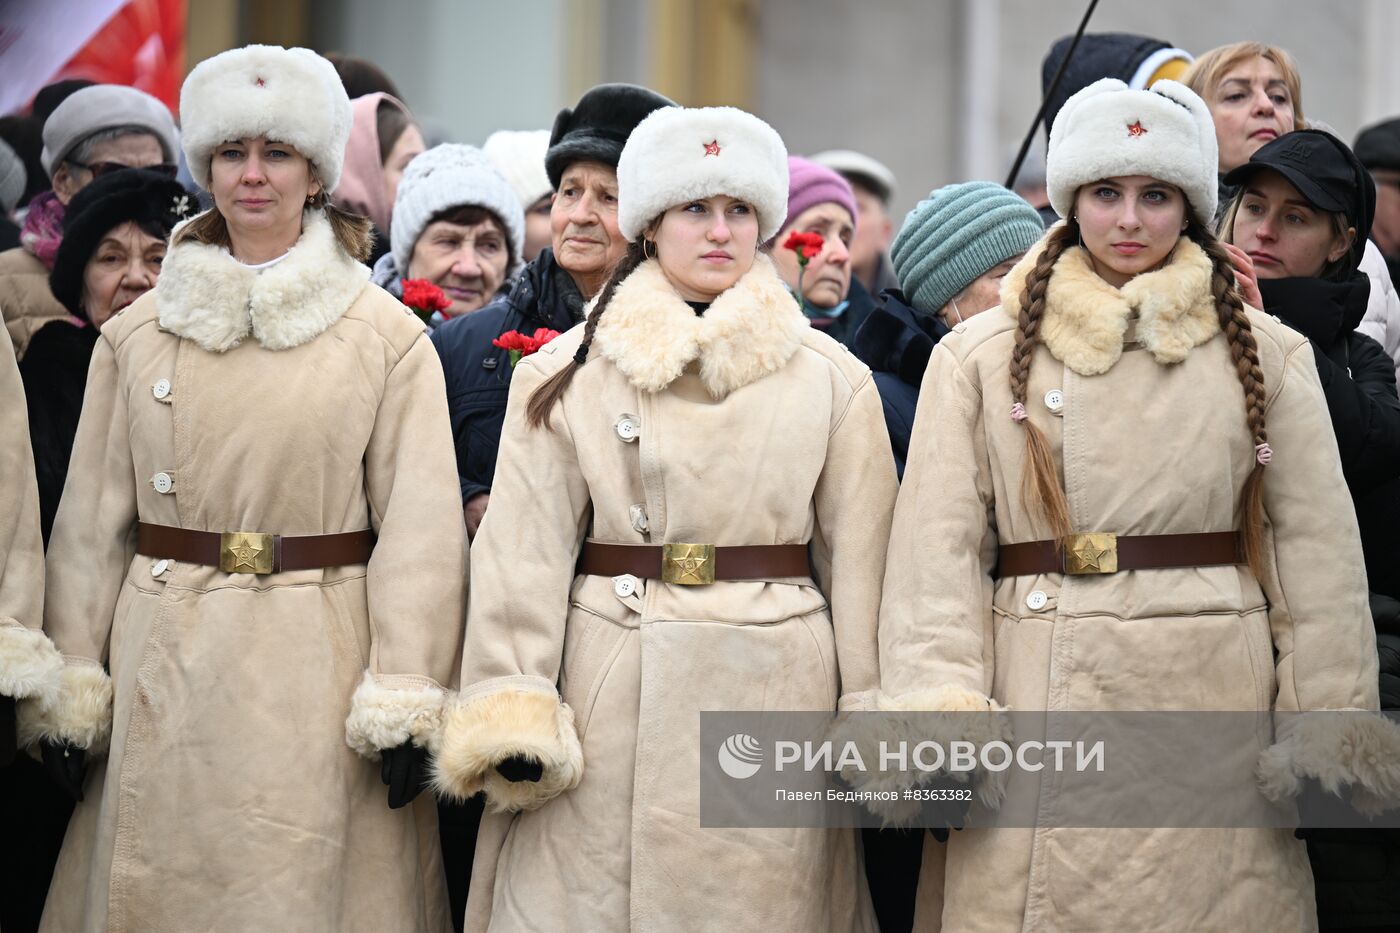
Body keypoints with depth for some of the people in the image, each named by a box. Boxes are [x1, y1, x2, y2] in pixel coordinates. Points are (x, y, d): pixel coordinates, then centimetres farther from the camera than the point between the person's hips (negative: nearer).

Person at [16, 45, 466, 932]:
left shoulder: (388, 337, 0)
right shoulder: (137, 334, 8)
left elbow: (420, 526, -4)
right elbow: (90, 521, 8)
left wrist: (404, 702, -11)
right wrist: (71, 690, 3)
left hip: (320, 663, -2)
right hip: (165, 663, 3)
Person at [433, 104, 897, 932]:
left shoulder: (833, 379, 7)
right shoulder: (568, 373, 6)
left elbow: (859, 558, 5)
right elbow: (524, 550, 2)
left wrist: (877, 722, 0)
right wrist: (512, 714, -6)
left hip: (774, 692, 0)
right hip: (607, 700, 0)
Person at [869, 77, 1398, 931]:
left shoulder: (1269, 355, 8)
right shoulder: (979, 357, 7)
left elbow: (1318, 556, 7)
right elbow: (937, 550, 2)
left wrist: (1325, 730, -1)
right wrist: (949, 718, -9)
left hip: (1216, 706, 0)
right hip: (1042, 705, 0)